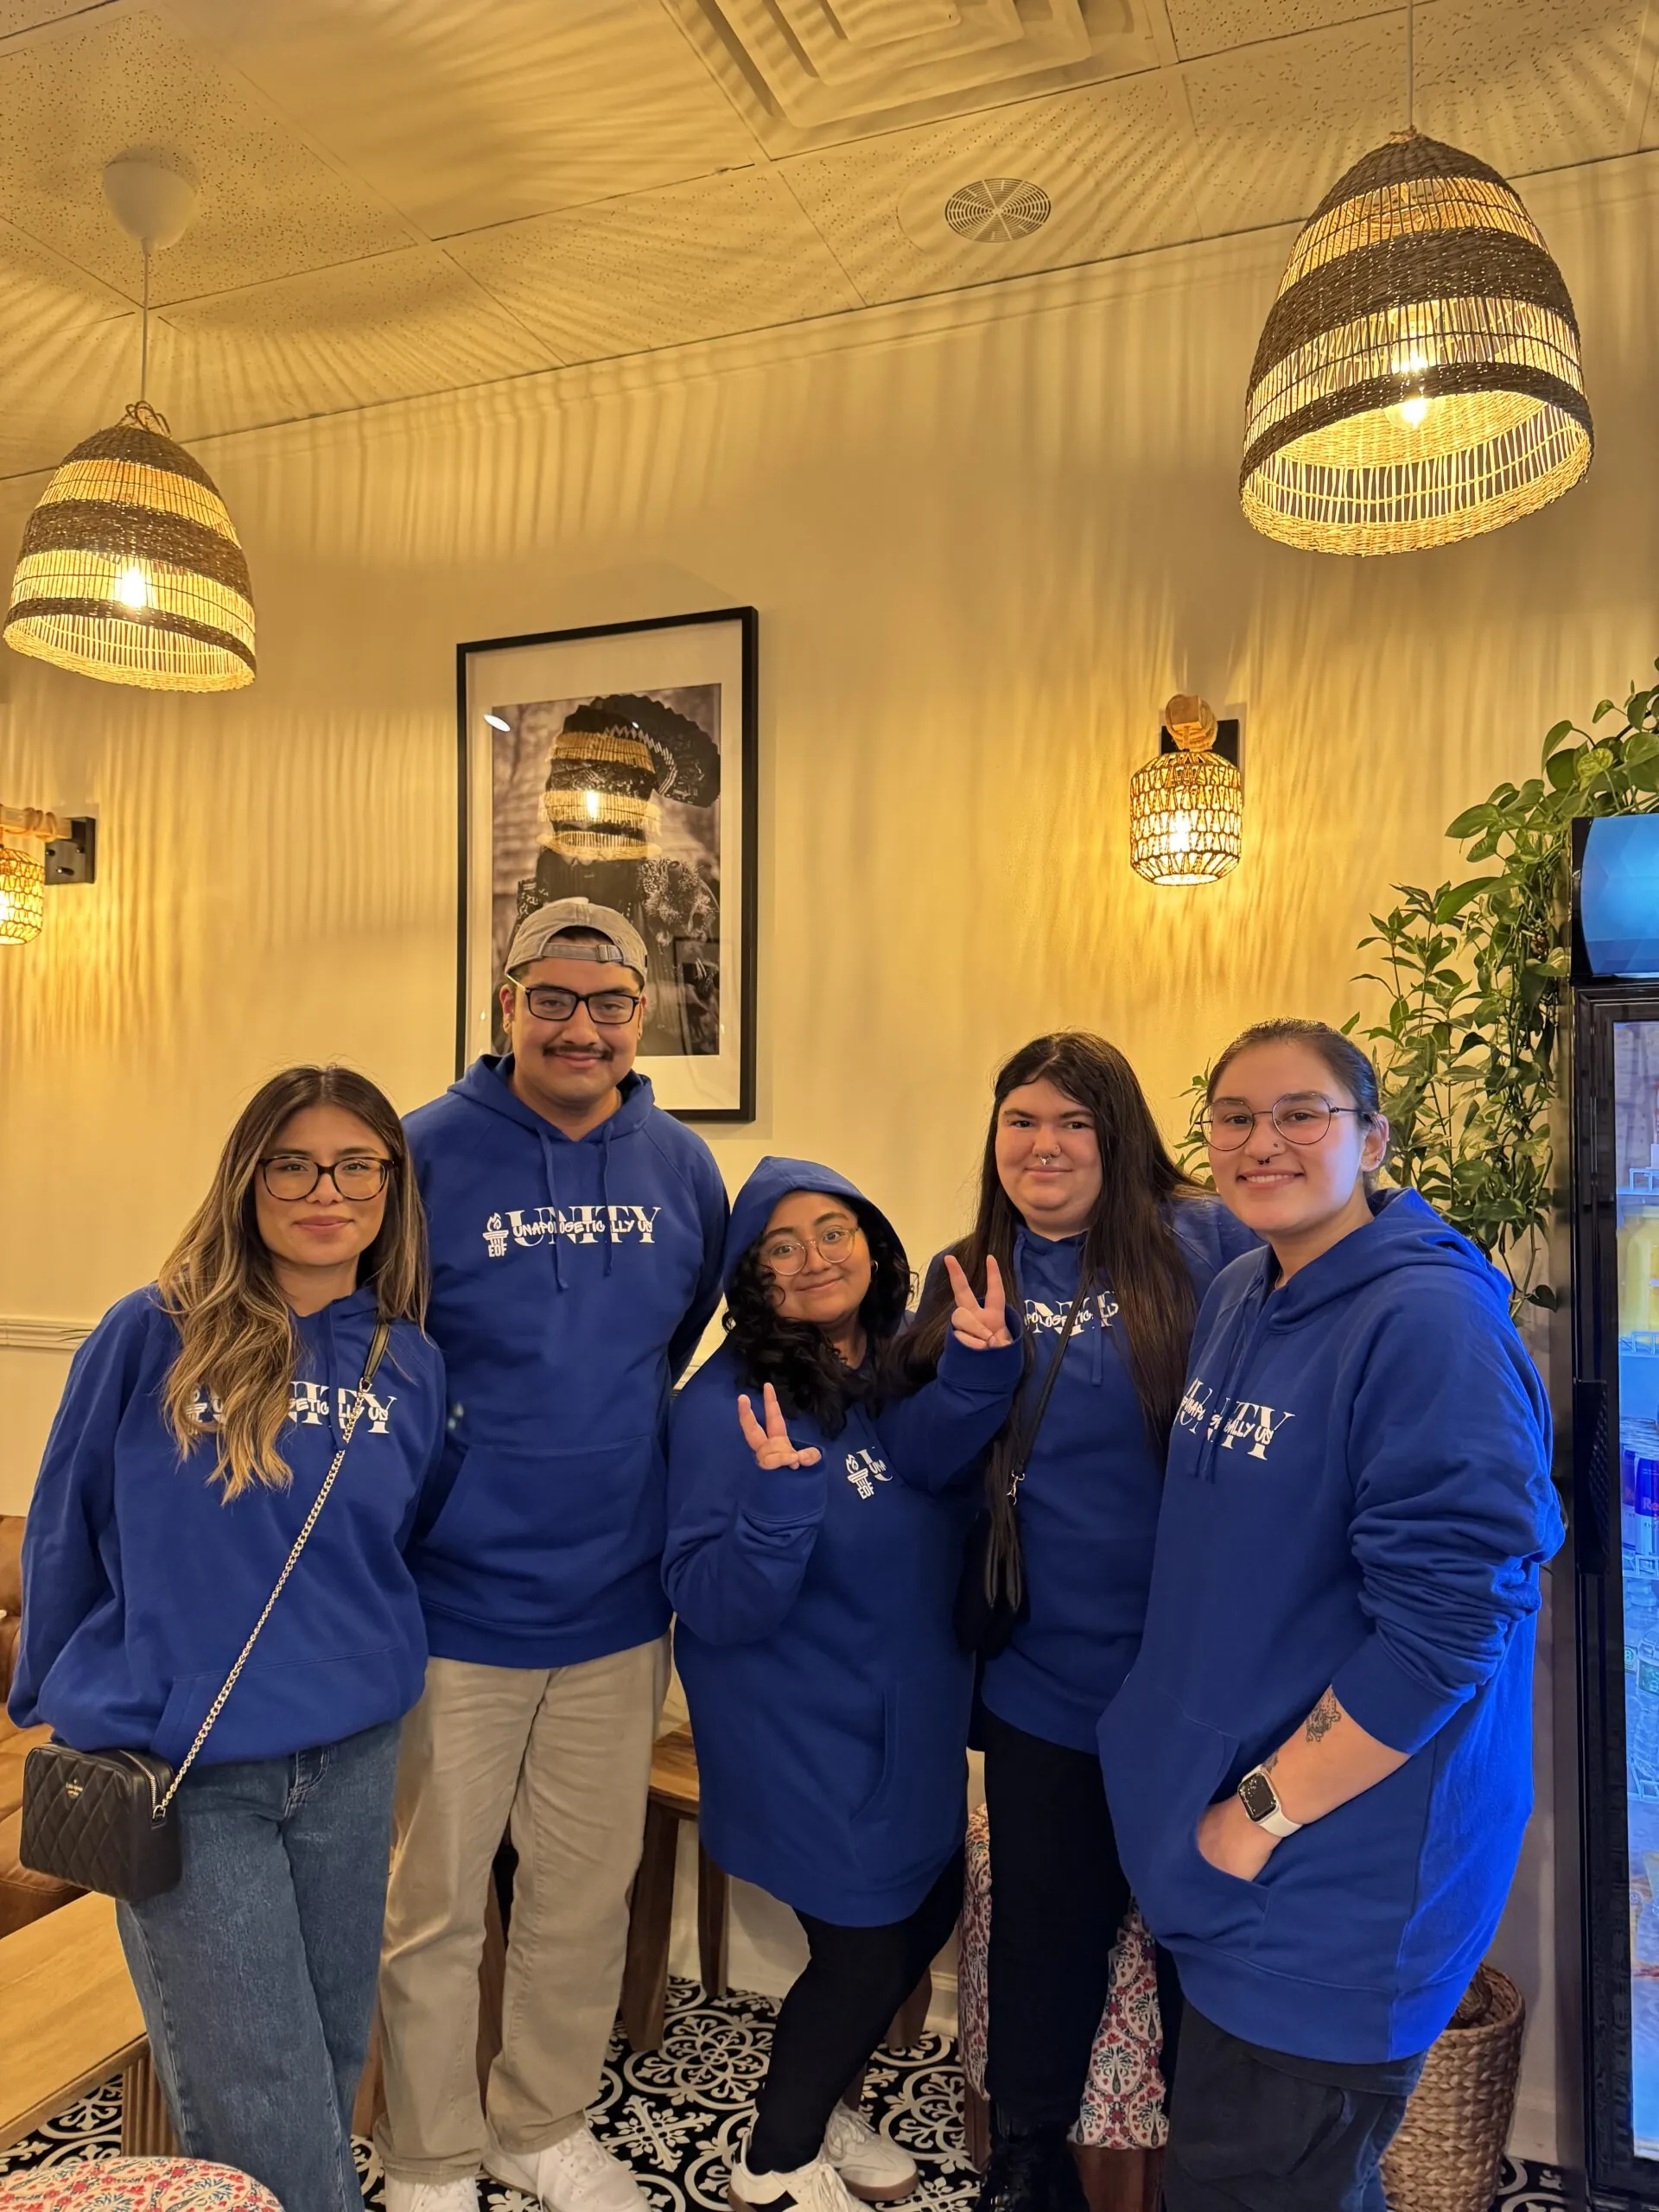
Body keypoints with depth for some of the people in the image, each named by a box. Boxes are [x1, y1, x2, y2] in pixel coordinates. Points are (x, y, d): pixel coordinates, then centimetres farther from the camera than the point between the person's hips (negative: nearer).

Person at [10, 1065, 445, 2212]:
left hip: (352, 1767, 3)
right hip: (179, 1774, -3)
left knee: (333, 2064, 18)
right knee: (264, 2115, 6)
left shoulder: (412, 1364, -2)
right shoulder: (152, 1337, -11)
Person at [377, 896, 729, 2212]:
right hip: (457, 1601, -3)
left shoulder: (683, 1168, 0)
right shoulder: (428, 1153, -12)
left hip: (621, 1603, 4)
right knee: (434, 1906, 13)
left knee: (588, 1893, 20)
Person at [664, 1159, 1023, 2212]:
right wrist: (779, 1493, -41)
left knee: (930, 1914, 21)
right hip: (810, 1736, -7)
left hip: (917, 1716, 7)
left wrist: (982, 1369, -33)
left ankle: (822, 2103, 49)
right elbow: (714, 1606, -25)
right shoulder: (729, 1403, -22)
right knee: (864, 1949, 6)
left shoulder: (907, 1366, -4)